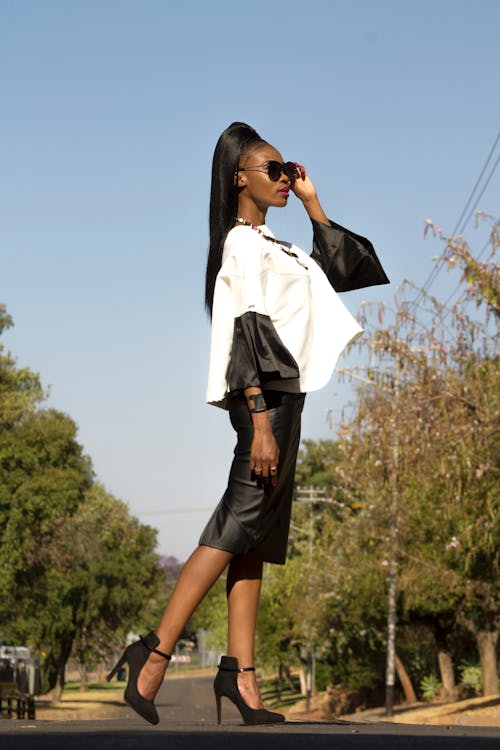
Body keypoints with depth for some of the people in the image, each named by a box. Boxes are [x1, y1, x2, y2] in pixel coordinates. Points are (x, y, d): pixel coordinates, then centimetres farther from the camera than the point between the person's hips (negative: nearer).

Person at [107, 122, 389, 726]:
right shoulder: (244, 245, -7)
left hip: (281, 396, 10)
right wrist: (260, 421, -24)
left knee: (253, 536, 3)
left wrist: (311, 203, 23)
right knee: (237, 527, -15)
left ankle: (240, 674, 1)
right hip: (266, 398, -10)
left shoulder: (272, 246, 22)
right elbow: (248, 335, -16)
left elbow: (340, 268, 30)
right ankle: (155, 656, -17)